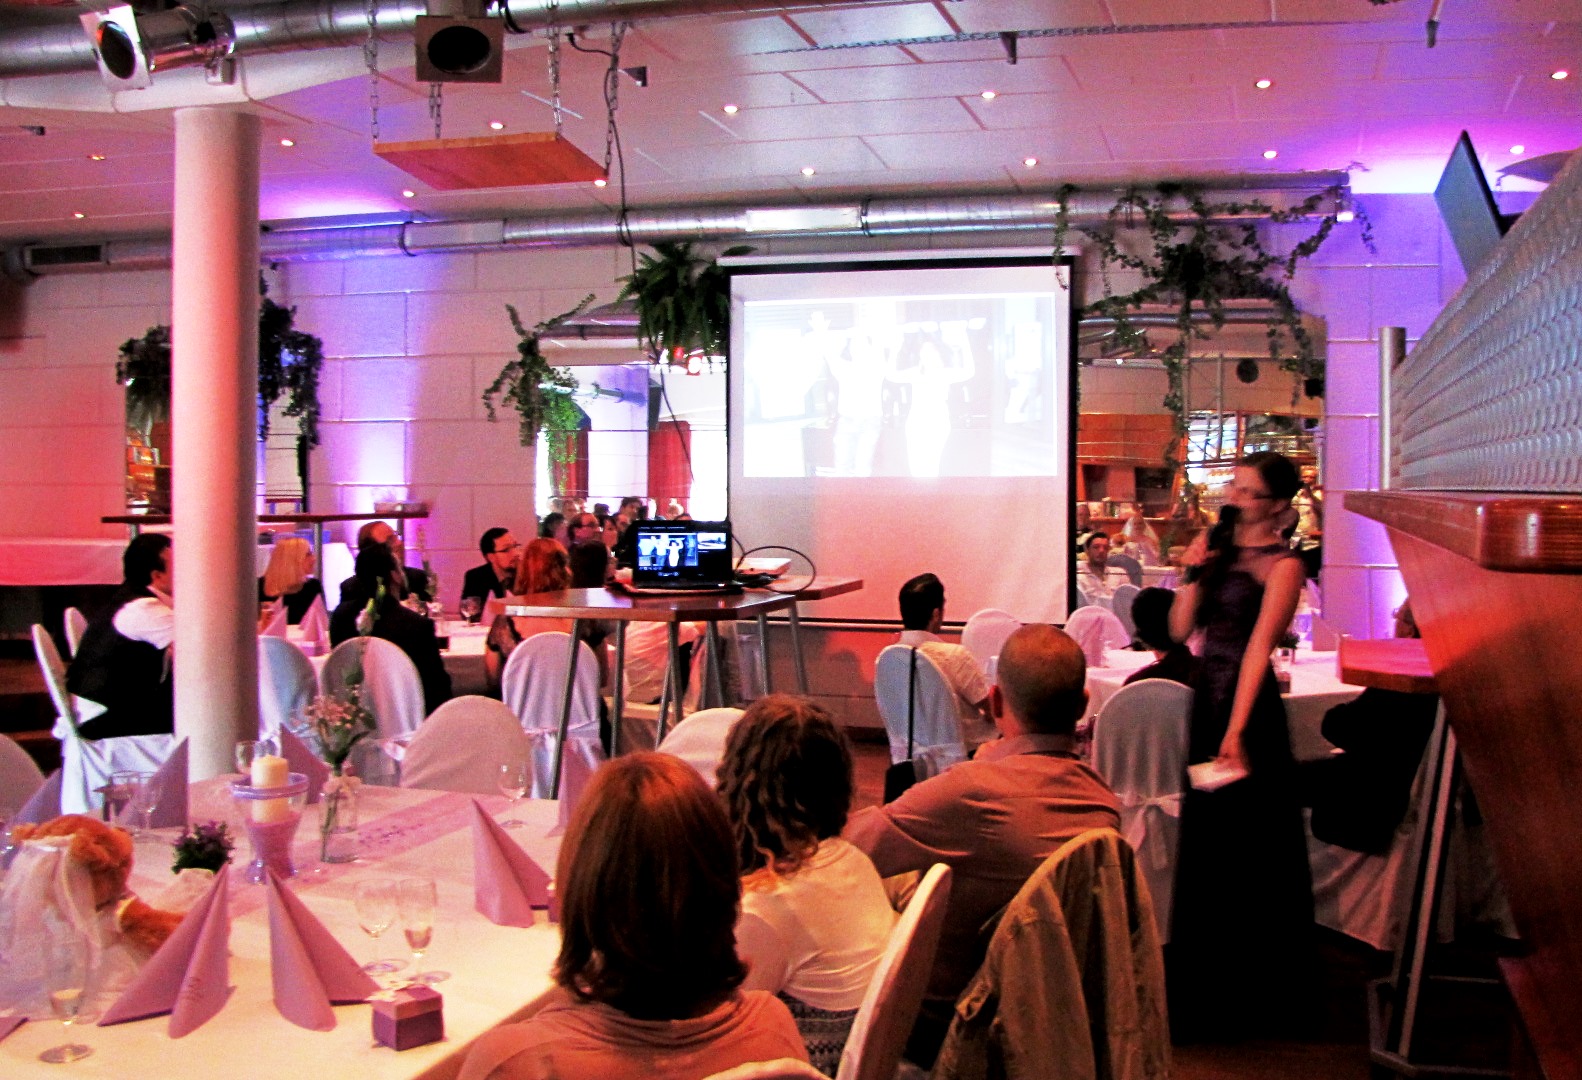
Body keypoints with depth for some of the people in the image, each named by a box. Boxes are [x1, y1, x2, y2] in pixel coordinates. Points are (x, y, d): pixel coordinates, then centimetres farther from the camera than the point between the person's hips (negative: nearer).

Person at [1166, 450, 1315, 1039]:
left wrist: (1236, 730, -30)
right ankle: (1206, 984, 32)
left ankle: (1254, 995, 18)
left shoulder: (1282, 565, -11)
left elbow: (1259, 646, -22)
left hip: (1247, 703, -7)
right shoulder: (1218, 547, 10)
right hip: (1205, 697, 7)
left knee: (1248, 847, 2)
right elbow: (1181, 628, 7)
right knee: (1204, 839, 16)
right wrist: (1193, 572, -7)